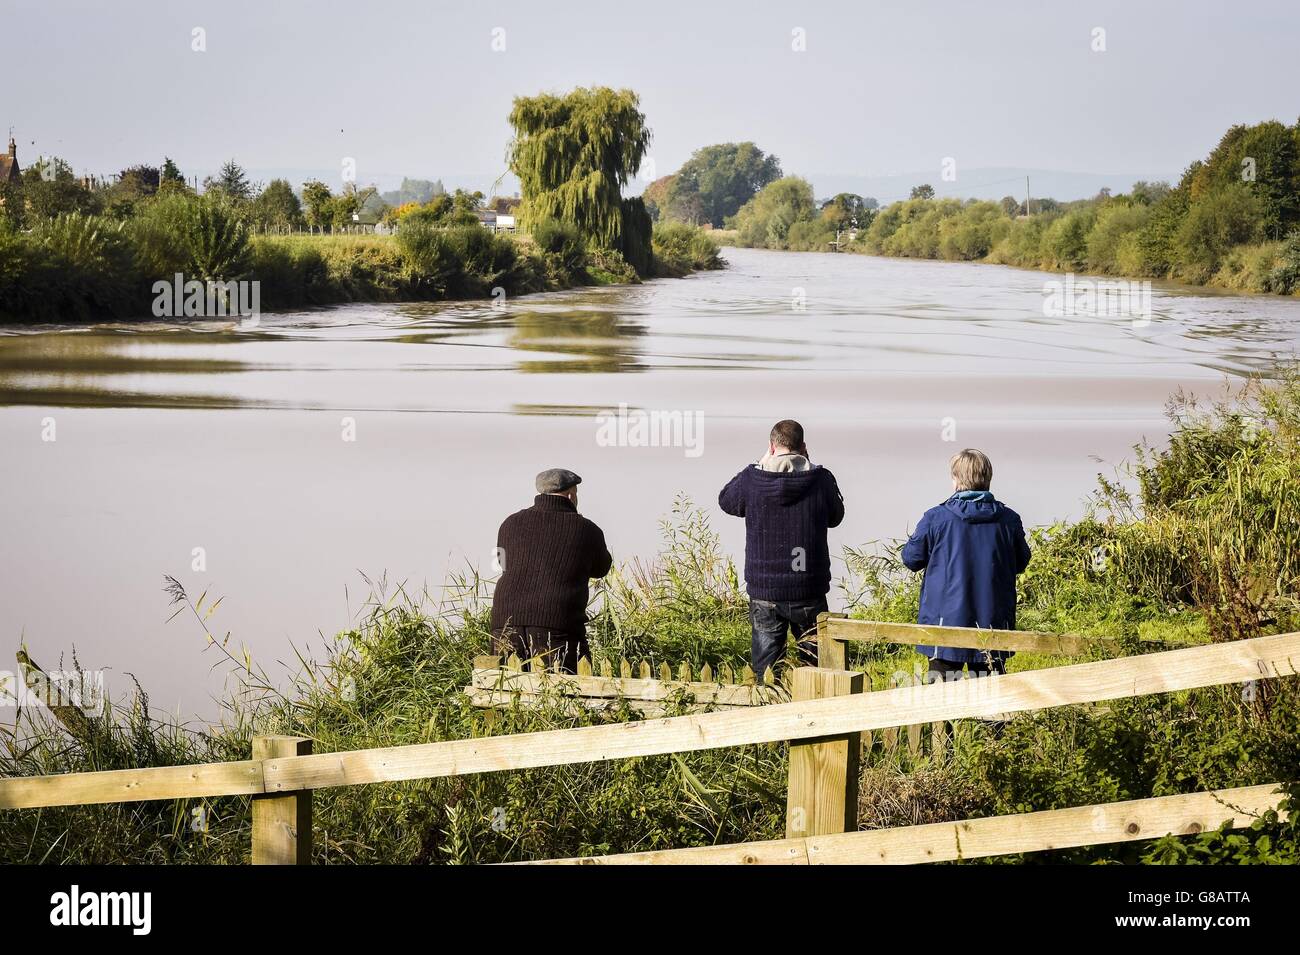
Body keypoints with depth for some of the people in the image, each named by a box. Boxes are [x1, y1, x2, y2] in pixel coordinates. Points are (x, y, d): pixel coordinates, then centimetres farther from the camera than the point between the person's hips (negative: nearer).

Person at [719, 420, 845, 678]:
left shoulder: (752, 479, -9)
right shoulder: (821, 479, -8)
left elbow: (726, 500, 13)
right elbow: (835, 517, 12)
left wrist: (761, 463, 15)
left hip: (764, 590, 0)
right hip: (808, 589, 0)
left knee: (766, 664, 7)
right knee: (814, 660, 12)